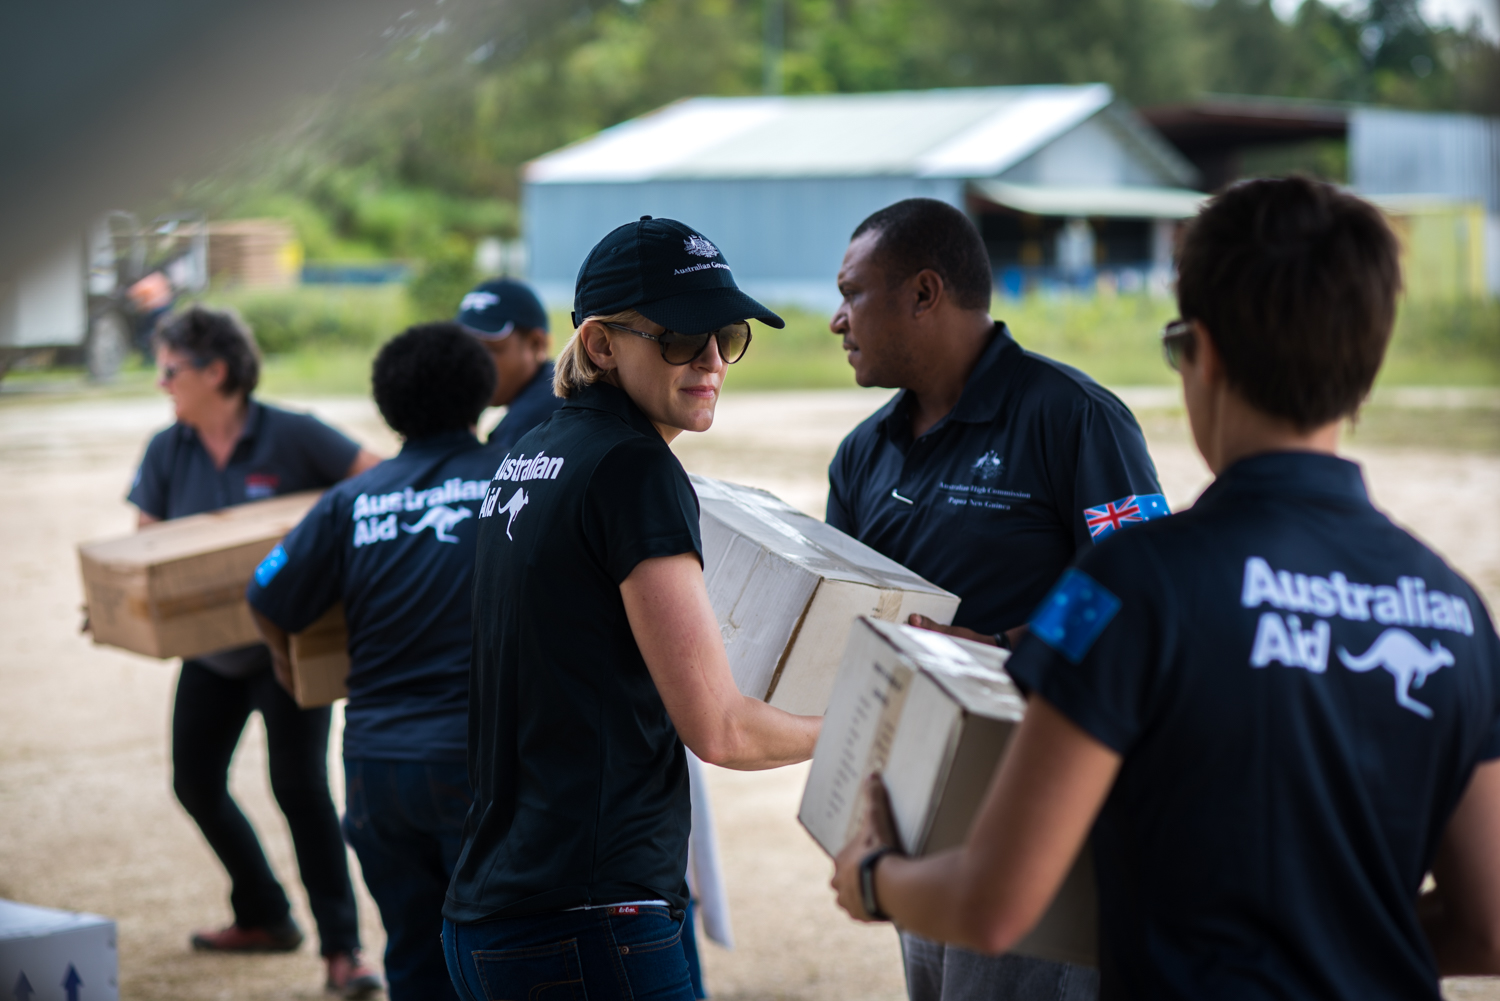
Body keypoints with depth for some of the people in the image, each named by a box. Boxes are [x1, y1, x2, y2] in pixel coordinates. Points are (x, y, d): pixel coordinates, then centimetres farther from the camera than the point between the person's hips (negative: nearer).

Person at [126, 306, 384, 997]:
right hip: (212, 649, 7)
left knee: (298, 784, -14)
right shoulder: (167, 453, 0)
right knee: (195, 781, 12)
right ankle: (263, 918, 32)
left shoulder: (292, 438, -15)